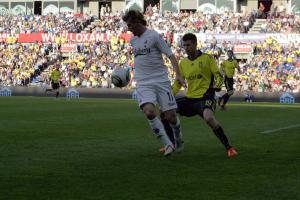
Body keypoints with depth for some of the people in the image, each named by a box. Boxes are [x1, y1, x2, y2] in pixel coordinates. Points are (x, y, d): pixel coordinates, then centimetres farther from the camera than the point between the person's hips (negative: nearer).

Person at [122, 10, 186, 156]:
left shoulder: (153, 36, -5)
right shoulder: (133, 40, 14)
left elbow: (170, 55, -7)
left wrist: (178, 75, -18)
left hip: (161, 81, -4)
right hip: (143, 84, 4)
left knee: (170, 116, -3)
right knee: (149, 112, -23)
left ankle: (179, 142, 27)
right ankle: (167, 144, -13)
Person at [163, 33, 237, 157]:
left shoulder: (207, 58, -1)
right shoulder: (183, 63, 14)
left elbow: (219, 76, -3)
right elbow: (178, 82, 21)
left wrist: (216, 86, -24)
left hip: (205, 97, -7)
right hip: (189, 98, 7)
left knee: (209, 118, -37)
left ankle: (228, 147, -24)